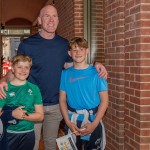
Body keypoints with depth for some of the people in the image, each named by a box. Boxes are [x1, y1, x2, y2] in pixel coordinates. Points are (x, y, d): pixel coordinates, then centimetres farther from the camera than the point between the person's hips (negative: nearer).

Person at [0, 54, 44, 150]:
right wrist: (12, 114, -21)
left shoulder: (34, 89, 1)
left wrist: (23, 115, -15)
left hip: (28, 134, 1)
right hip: (8, 134, -1)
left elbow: (40, 116, -1)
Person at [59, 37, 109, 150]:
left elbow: (104, 101, -5)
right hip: (72, 122, 1)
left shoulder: (97, 73, -5)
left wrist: (94, 124, -13)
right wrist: (68, 122, -11)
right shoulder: (65, 74, 1)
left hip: (93, 122, -1)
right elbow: (62, 100, 1)